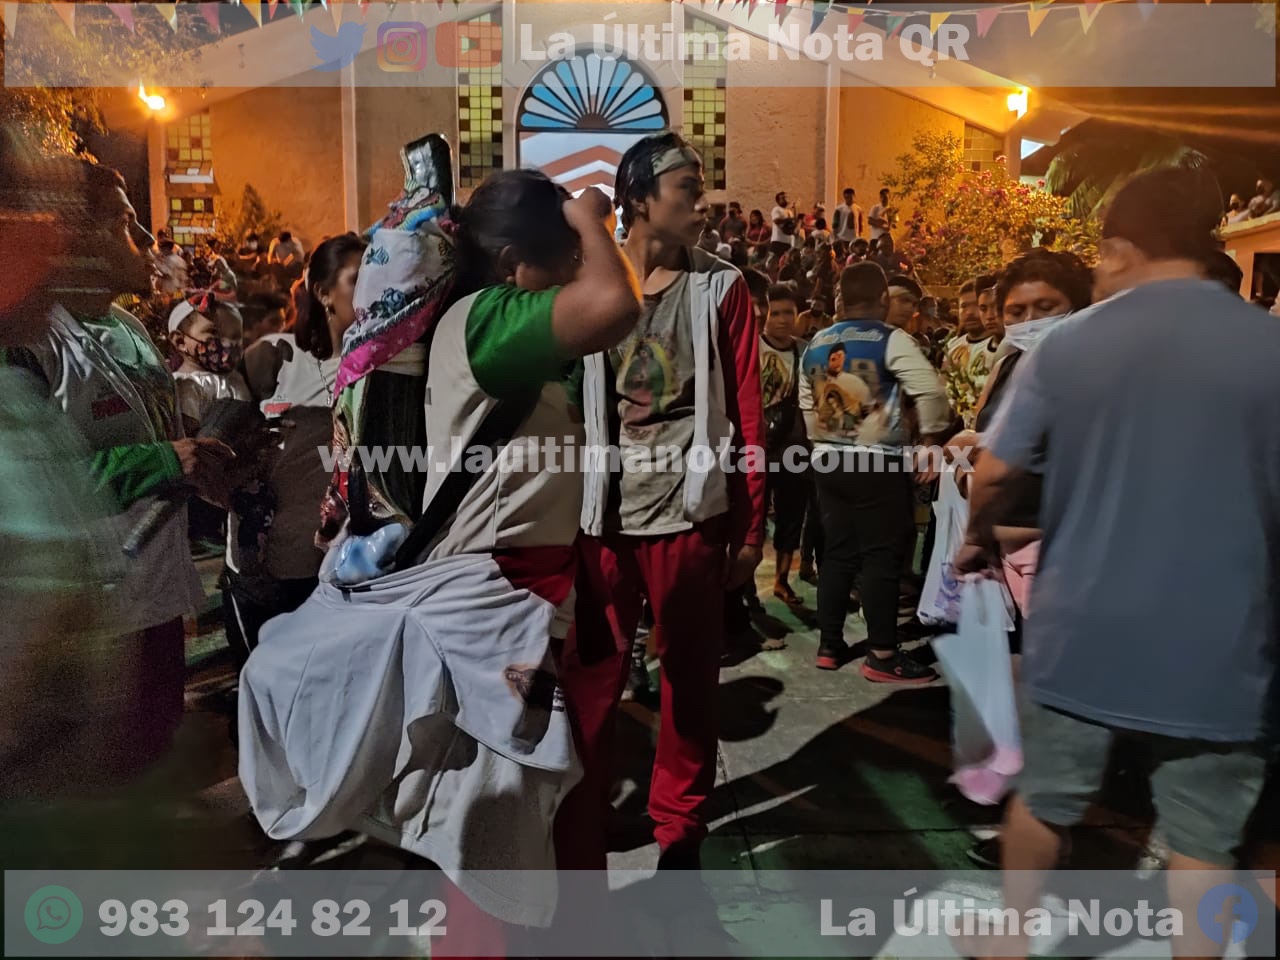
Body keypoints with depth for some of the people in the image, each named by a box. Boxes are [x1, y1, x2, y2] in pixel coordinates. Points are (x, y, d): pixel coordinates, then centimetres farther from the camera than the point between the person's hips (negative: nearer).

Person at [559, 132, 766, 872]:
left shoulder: (721, 287, 3)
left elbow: (748, 413, 2)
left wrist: (752, 525, 0)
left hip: (691, 513, 0)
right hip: (600, 516, 0)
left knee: (690, 682, 12)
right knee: (589, 687, 5)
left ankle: (681, 832, 33)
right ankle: (578, 849, 21)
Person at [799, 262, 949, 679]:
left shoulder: (815, 345, 11)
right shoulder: (891, 340, -10)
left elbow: (806, 403, 19)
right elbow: (929, 389, -18)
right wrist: (931, 434, -3)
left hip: (828, 459, 7)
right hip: (877, 463, -6)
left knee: (837, 552, 13)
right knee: (881, 556, 0)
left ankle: (829, 645, 20)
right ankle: (882, 656, 5)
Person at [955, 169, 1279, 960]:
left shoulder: (1067, 345, -4)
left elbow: (995, 471, -2)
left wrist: (979, 538, 18)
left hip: (1082, 627, 2)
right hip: (1214, 644, -1)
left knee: (1047, 798, 20)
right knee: (1203, 836, 15)